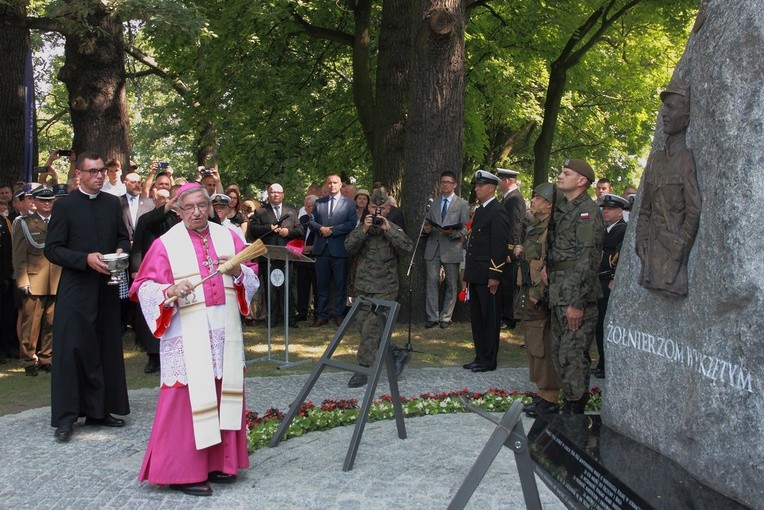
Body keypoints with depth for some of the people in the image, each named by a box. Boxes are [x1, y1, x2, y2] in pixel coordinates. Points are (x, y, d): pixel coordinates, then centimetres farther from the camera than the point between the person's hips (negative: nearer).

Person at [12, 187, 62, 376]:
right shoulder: (25, 224, 7)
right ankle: (29, 361, 7)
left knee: (51, 323, 6)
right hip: (34, 282, -3)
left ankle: (46, 359, 16)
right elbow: (19, 256, 2)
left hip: (57, 282, 3)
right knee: (31, 324, -3)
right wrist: (22, 281, -6)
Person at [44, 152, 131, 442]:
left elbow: (123, 237, 18)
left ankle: (100, 410, 21)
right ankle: (65, 418, 3)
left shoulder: (113, 203, 10)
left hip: (107, 287, 5)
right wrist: (86, 259, -18)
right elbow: (52, 249, -6)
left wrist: (121, 251, -5)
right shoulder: (65, 206, -3)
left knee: (107, 349, 9)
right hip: (75, 288, -4)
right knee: (71, 349, -5)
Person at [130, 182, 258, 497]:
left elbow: (252, 280, 9)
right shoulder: (166, 244, -2)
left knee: (224, 393, 8)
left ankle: (218, 462, 20)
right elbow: (145, 287, -5)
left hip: (225, 332, 4)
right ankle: (182, 471, 6)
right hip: (187, 334, -4)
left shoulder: (228, 237, 9)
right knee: (187, 397, -4)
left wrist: (237, 272, -12)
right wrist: (170, 290, -24)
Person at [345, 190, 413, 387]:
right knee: (364, 325, 10)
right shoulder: (362, 228, 9)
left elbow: (407, 248, -16)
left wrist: (388, 229, -18)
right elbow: (350, 247, -3)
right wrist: (364, 230, -14)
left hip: (384, 289, -5)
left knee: (371, 328, -11)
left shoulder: (394, 230, 0)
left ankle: (363, 370, -6)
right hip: (364, 287, 5)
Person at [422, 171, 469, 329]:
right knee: (432, 283, 0)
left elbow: (465, 229, -2)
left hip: (451, 249, -3)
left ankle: (446, 317, 12)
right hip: (433, 248, 3)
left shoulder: (462, 204, 3)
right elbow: (427, 223, 19)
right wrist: (426, 229, -3)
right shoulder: (433, 203, 15)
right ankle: (432, 317, 8)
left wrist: (452, 233, -20)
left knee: (451, 285, 3)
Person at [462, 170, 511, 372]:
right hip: (475, 275, 9)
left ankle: (489, 360, 8)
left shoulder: (498, 212, -11)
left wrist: (495, 276, -19)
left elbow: (500, 245, -16)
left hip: (487, 276, -9)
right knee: (476, 317, 13)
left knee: (490, 318, 1)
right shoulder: (479, 211, 17)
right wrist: (468, 272, 17)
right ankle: (480, 357, 22)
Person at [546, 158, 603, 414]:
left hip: (576, 295, -9)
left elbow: (588, 260, -17)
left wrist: (577, 302, -21)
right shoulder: (562, 209, 17)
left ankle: (575, 410, 0)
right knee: (559, 353, 14)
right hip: (559, 293, 9)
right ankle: (569, 404, 24)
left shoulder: (587, 211, -11)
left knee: (572, 354, -8)